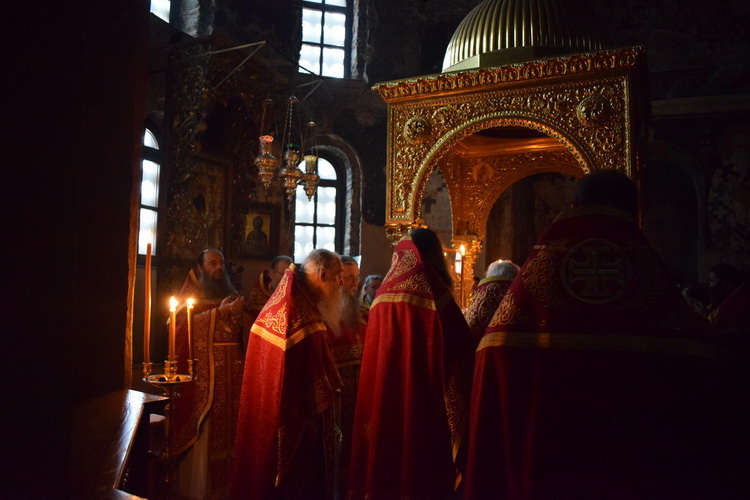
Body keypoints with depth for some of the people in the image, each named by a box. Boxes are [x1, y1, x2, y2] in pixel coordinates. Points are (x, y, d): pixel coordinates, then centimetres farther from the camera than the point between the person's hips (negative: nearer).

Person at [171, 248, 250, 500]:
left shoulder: (232, 295, 16)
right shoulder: (191, 293, 4)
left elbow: (247, 328, 10)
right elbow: (183, 323, -13)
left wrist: (240, 314, -11)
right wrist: (219, 311, -18)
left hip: (232, 372, 4)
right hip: (203, 373, -4)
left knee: (229, 427, 6)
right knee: (203, 431, -2)